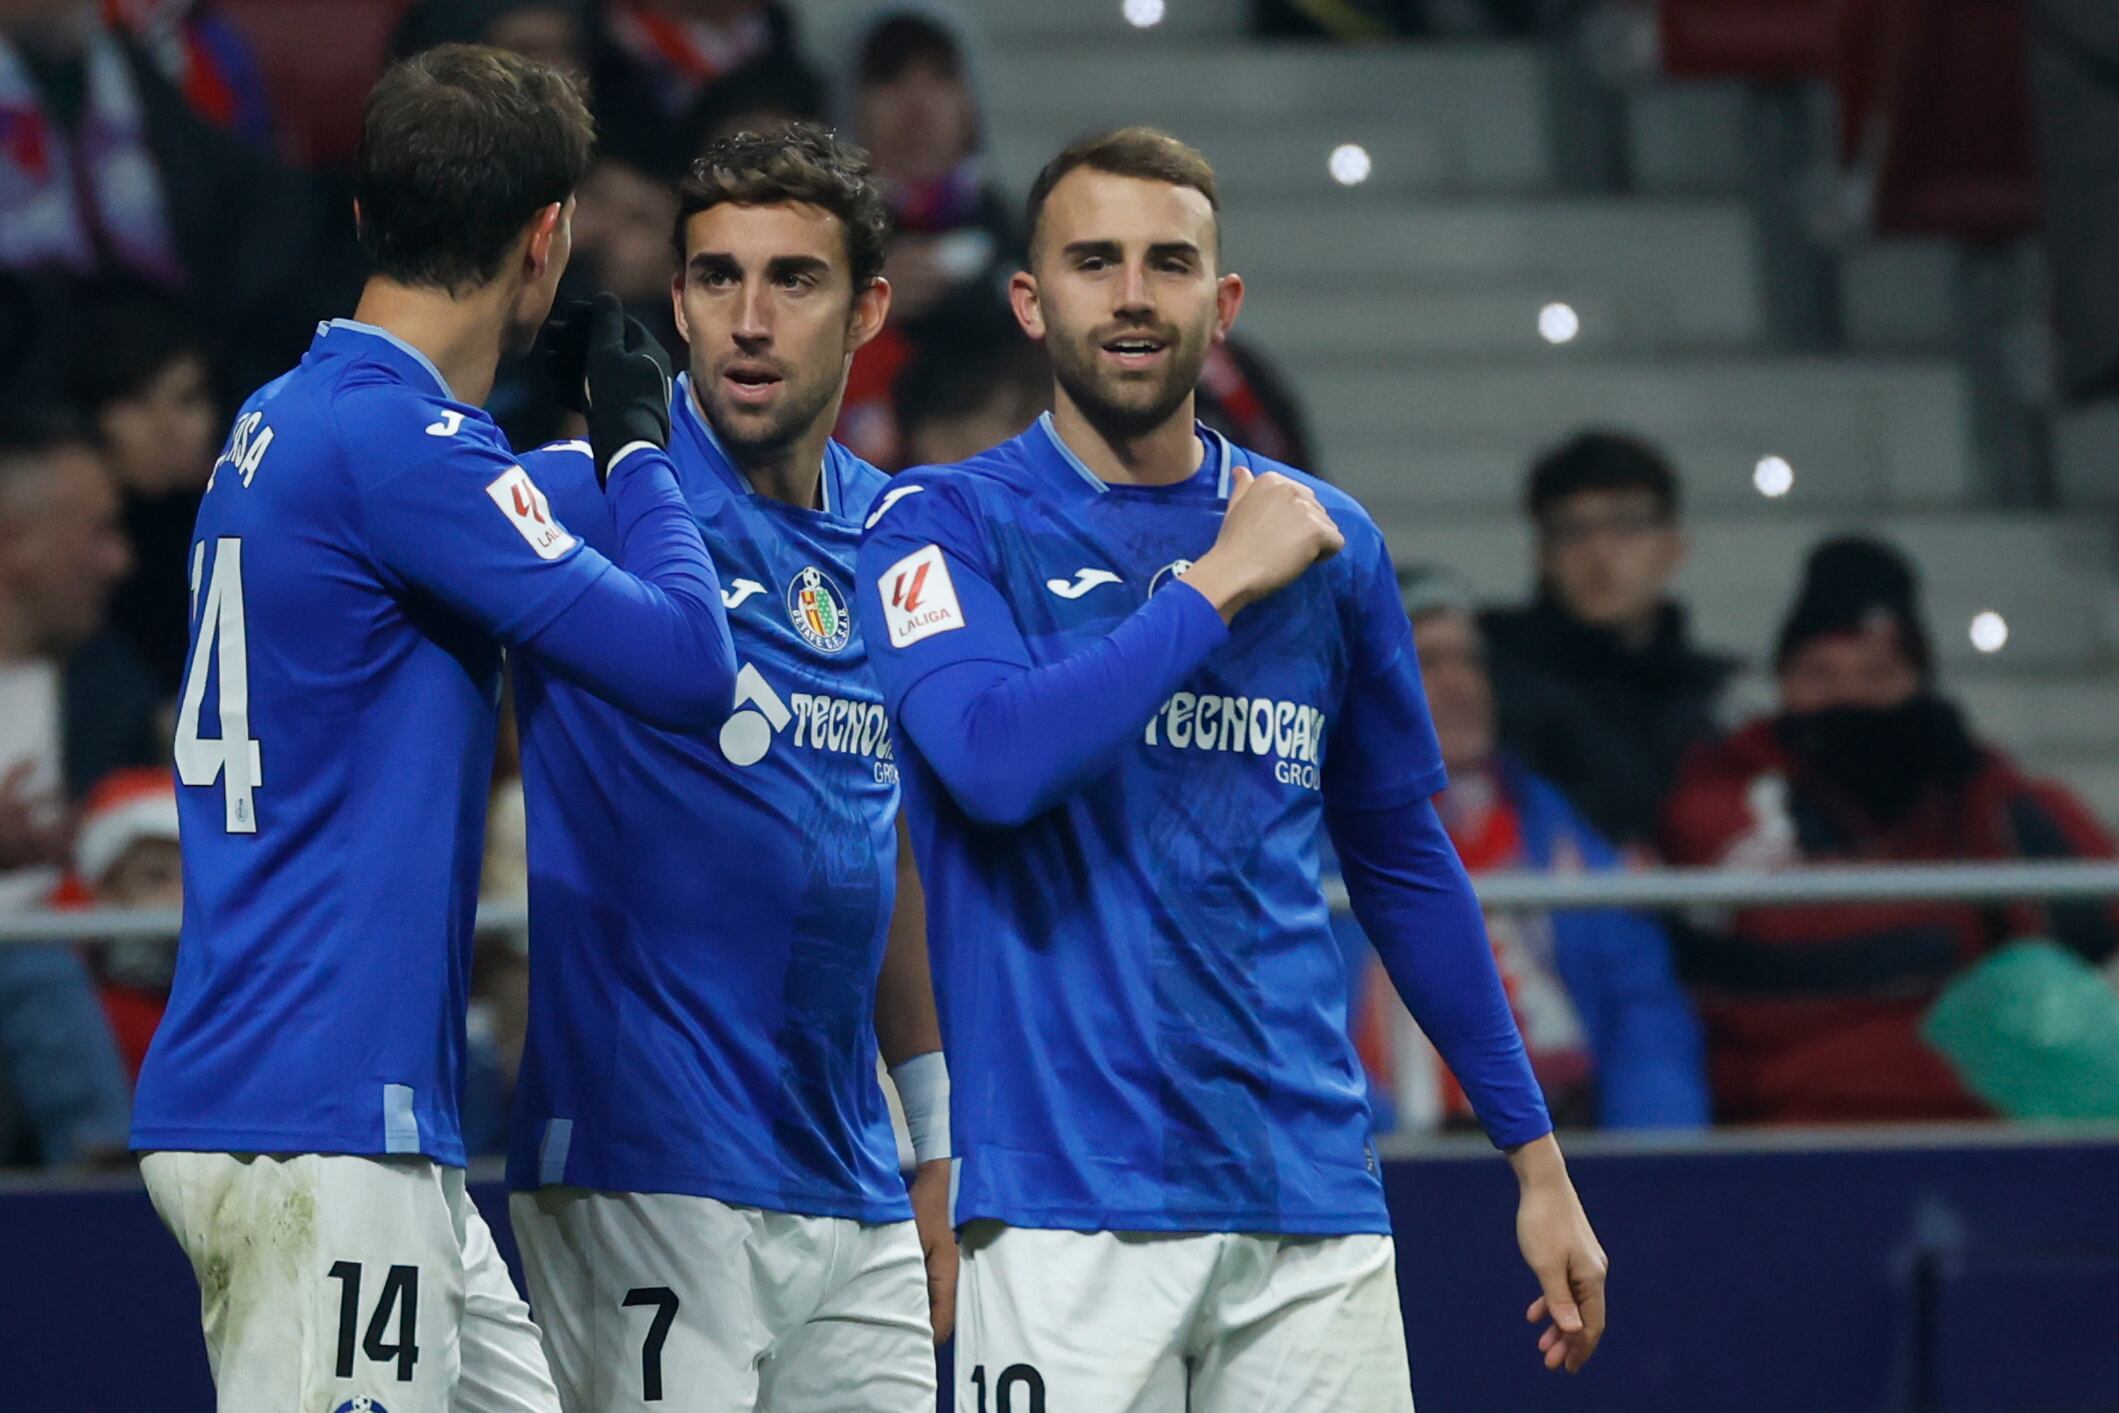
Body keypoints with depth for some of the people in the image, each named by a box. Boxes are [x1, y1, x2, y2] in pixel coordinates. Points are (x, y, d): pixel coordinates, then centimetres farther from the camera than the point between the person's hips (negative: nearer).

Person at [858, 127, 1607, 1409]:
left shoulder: (1328, 540, 12)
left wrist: (1536, 1154, 17)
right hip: (1070, 1198, -3)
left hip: (1312, 1194, 4)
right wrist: (1219, 583, -9)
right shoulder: (950, 523, 1)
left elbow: (1405, 861, 19)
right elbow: (997, 759, -18)